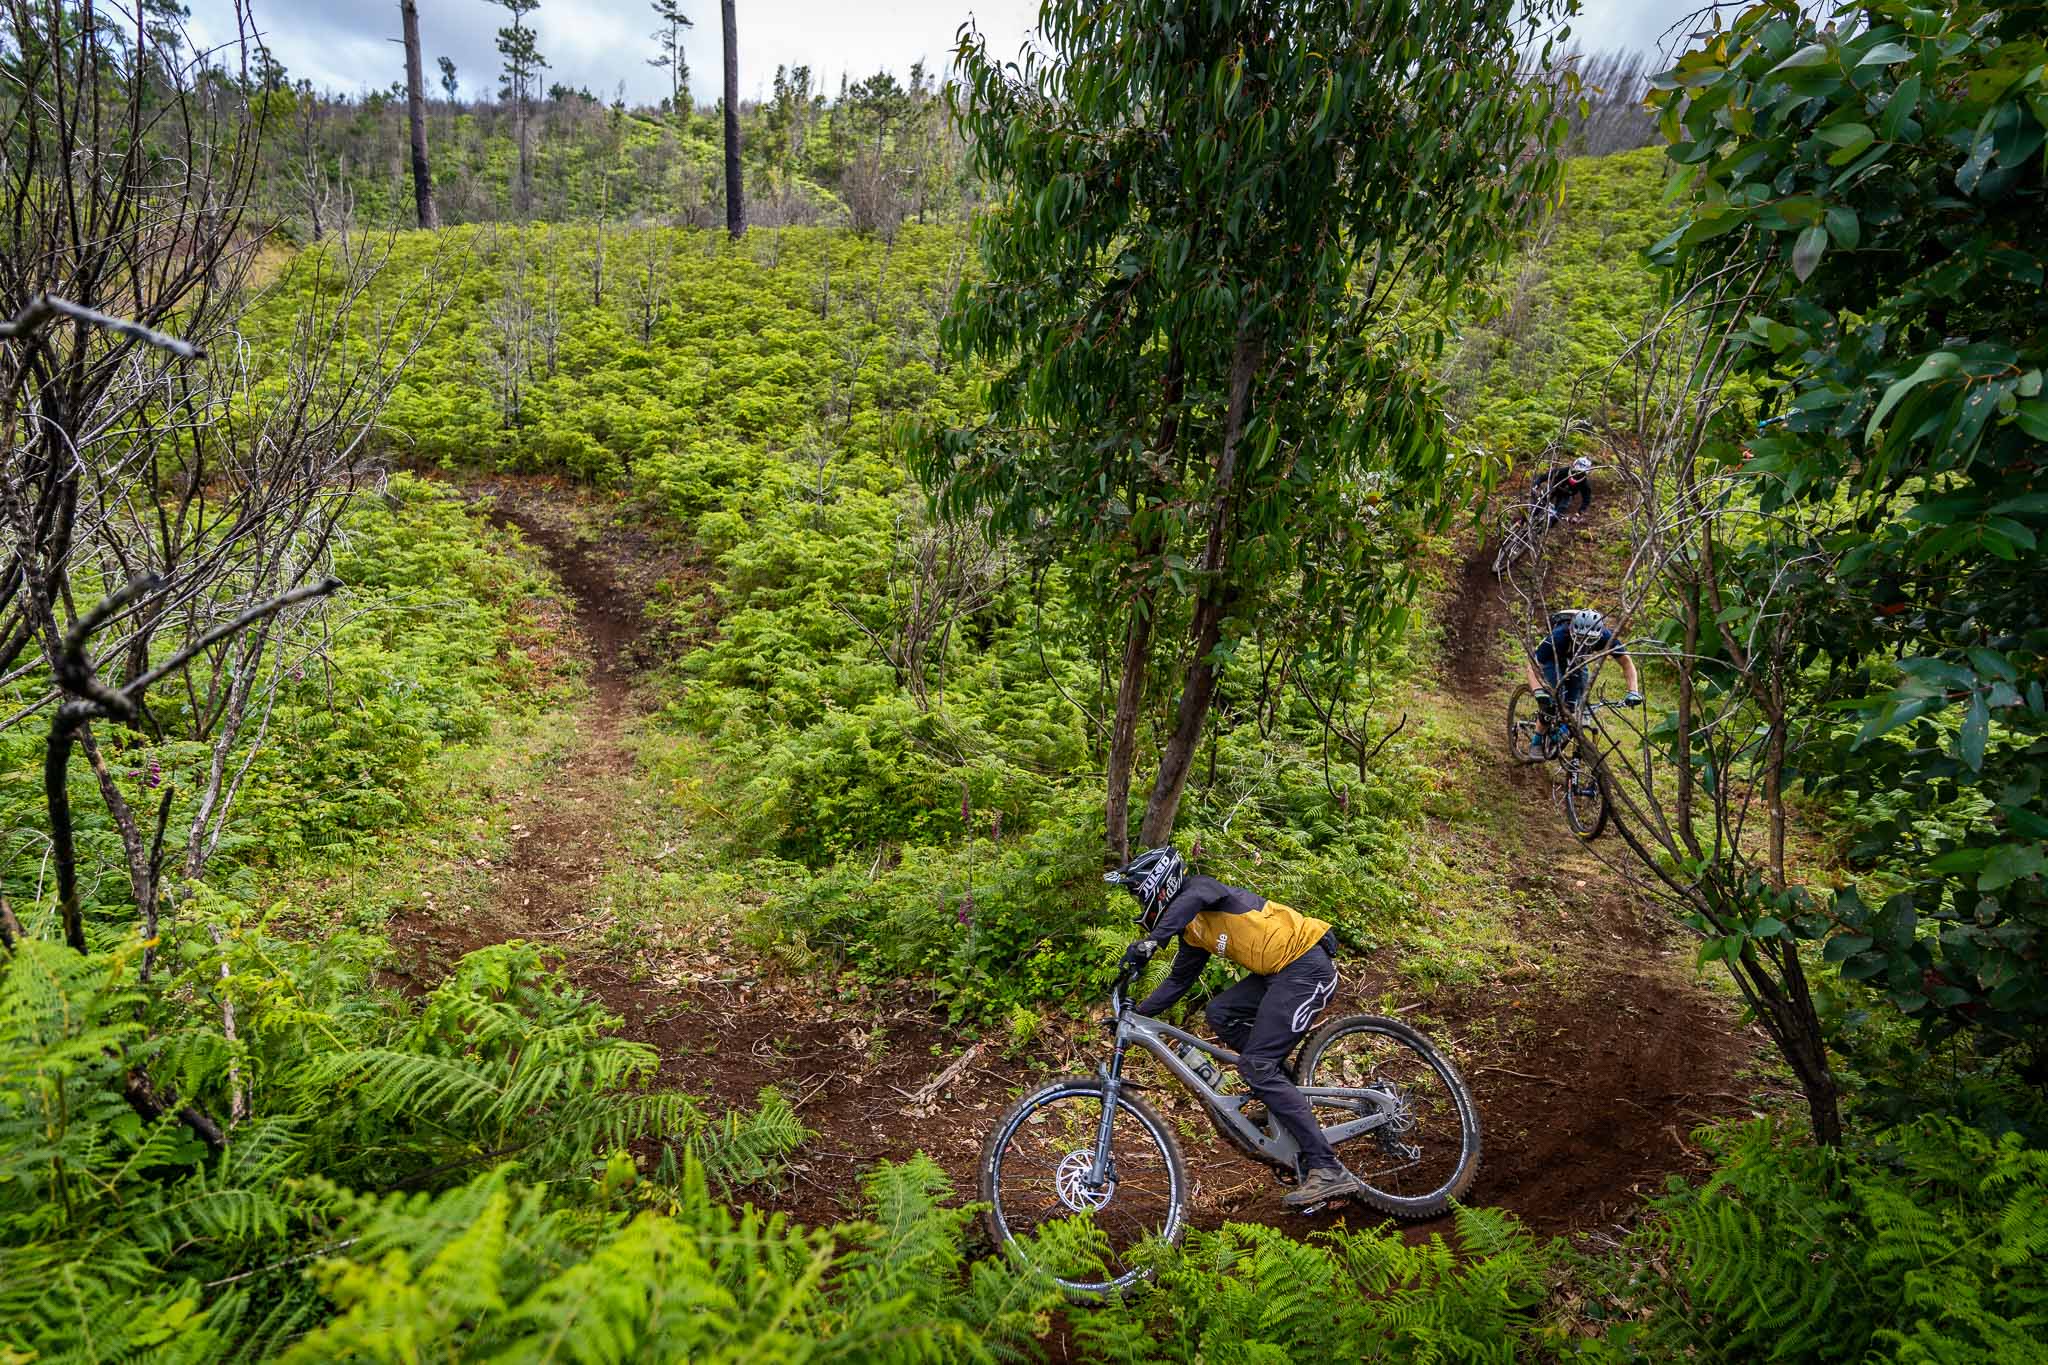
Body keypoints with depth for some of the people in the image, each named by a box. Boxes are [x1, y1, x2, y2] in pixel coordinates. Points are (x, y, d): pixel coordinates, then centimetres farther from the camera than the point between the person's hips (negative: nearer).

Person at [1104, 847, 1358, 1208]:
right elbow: (1177, 982, 25)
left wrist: (1150, 941, -44)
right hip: (1280, 972, 9)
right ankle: (1289, 1094, 13)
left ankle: (1327, 1170, -11)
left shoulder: (1200, 886, -8)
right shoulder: (1193, 931, 18)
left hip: (1306, 966, -9)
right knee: (1220, 1013, 5)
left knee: (1255, 1065, -12)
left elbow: (1192, 898, -34)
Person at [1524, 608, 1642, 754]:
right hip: (1553, 661, -3)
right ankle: (1537, 741, -4)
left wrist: (1633, 692, -39)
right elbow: (1532, 665, -44)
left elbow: (1627, 663, -25)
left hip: (1578, 664, 4)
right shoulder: (1559, 636, -42)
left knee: (1574, 704, -7)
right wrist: (1538, 692, -59)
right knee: (1553, 700, -20)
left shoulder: (1605, 636, -33)